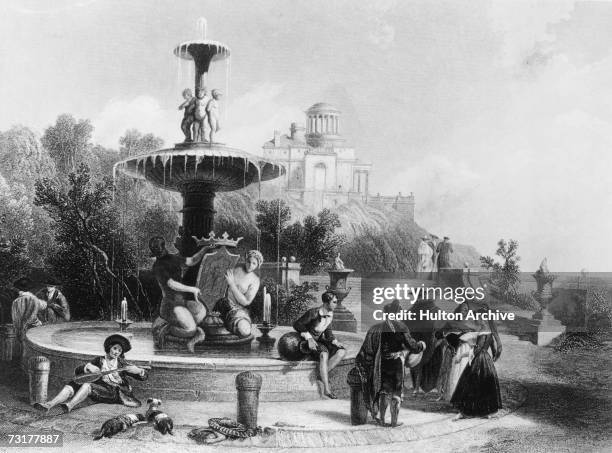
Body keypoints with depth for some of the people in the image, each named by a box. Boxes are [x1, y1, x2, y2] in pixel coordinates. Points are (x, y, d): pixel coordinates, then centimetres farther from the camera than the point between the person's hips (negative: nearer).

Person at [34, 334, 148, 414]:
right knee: (72, 385, -19)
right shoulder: (99, 360, 18)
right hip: (100, 391, 4)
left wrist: (137, 370, -13)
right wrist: (88, 367, -12)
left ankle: (69, 406, -52)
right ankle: (48, 405, -39)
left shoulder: (122, 364, 13)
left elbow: (144, 376, 10)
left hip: (116, 393, -4)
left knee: (87, 385, -31)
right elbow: (77, 371, 10)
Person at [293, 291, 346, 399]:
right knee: (324, 353, -37)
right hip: (307, 342, -8)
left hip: (320, 340, 8)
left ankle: (322, 375, -19)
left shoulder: (330, 314, 3)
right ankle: (326, 389, -40)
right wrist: (309, 338, -20)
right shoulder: (314, 313, -19)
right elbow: (297, 324, -13)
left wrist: (335, 341, -3)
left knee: (342, 351, -13)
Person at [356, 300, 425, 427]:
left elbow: (367, 348, 5)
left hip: (382, 363, 4)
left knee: (384, 391, 16)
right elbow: (411, 346, -12)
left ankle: (381, 419, 19)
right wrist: (421, 345, 7)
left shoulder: (376, 328, 3)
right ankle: (394, 420, 9)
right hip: (396, 363, -4)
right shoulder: (400, 327, -11)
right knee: (396, 392, 7)